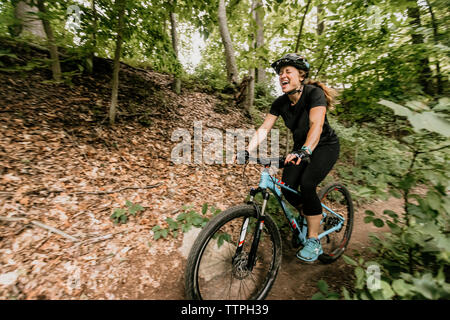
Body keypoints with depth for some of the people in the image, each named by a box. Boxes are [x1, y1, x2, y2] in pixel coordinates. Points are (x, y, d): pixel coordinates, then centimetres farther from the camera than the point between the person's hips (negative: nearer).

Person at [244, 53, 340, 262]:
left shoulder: (314, 93, -20)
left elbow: (316, 125, -35)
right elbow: (264, 128, -14)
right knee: (287, 187, -13)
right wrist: (247, 150, -27)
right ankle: (311, 218, 19)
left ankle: (314, 241, -7)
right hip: (301, 148, 5)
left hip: (325, 147, -4)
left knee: (307, 184, -27)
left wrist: (305, 151, -52)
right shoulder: (281, 102, -6)